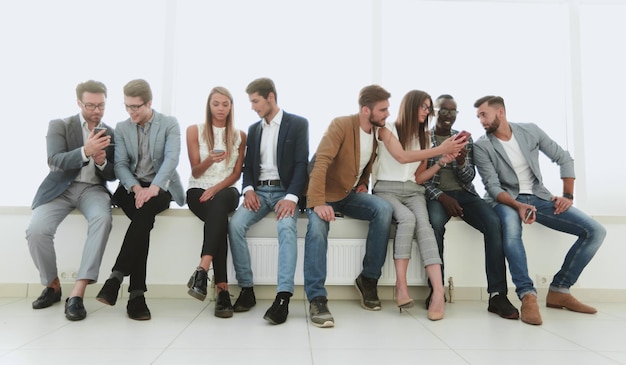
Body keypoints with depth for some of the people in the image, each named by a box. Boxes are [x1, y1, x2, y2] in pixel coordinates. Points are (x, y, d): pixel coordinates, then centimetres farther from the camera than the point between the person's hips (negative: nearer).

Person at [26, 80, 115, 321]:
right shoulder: (59, 125, 5)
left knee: (102, 219, -34)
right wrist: (85, 152, -30)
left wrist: (102, 162, -13)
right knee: (36, 230, -26)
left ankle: (78, 292, -30)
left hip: (92, 188, 1)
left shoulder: (110, 133, 12)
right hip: (60, 188, 0)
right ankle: (53, 285, 3)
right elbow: (55, 162, -12)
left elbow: (112, 175, 11)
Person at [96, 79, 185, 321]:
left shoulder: (169, 124, 2)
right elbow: (120, 164, 2)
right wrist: (136, 188, -18)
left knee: (144, 213, -36)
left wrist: (153, 188, -28)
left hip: (160, 188, -1)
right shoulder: (121, 128, 12)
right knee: (144, 221, -31)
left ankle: (116, 277, -34)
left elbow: (171, 159, -12)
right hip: (131, 188, 2)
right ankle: (137, 293, -30)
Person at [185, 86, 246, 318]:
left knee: (219, 203, -39)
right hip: (198, 191, 0)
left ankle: (202, 270, -47)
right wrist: (210, 160, -21)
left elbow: (236, 173, 3)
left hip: (226, 191, 1)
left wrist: (216, 189, -15)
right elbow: (196, 171, 2)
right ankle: (222, 288, -39)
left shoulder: (239, 135, 10)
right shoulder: (194, 131, 7)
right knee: (220, 218, -34)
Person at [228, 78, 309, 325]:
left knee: (286, 227, -34)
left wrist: (291, 197, -21)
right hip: (259, 190, 4)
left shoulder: (298, 124, 2)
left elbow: (302, 164, -7)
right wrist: (248, 189, -8)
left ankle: (283, 297, -36)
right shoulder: (253, 129, 17)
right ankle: (246, 289, -13)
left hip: (285, 190, -4)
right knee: (235, 224, -24)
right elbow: (248, 165, 14)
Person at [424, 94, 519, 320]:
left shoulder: (465, 139, 13)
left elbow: (469, 178, 7)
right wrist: (441, 196, -18)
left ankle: (497, 294, -25)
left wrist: (461, 162, -16)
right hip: (435, 194, -3)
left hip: (464, 193, 3)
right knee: (435, 224, -38)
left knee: (493, 223, -27)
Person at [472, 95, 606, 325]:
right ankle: (527, 295, -35)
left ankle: (559, 290, -4)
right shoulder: (481, 146, -7)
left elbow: (564, 159, 9)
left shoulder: (530, 131, 2)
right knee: (511, 227, -41)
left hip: (539, 196, 4)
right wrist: (518, 206, -30)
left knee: (595, 231, -11)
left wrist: (568, 195, -1)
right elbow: (493, 186, -13)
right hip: (506, 200, -4)